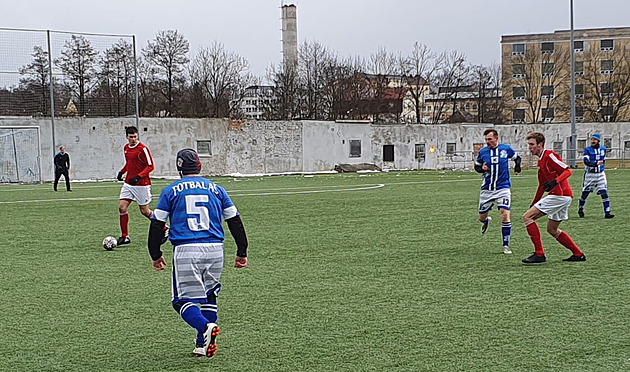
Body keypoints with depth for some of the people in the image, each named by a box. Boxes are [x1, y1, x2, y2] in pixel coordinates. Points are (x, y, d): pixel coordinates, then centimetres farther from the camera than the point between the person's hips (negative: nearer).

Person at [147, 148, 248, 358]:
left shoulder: (170, 191, 8)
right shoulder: (216, 189, 14)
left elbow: (157, 225, 5)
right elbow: (235, 222, 14)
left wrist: (156, 255, 15)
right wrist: (242, 252, 21)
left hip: (186, 250, -3)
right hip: (215, 248, 3)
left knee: (184, 299, 2)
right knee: (208, 296, 18)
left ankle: (205, 327, -24)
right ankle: (203, 344, 13)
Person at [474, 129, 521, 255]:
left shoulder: (506, 149, -2)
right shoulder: (482, 152, 1)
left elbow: (517, 157, 15)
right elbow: (476, 166, 13)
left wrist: (517, 167, -4)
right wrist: (482, 169, -9)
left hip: (503, 188, -2)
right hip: (487, 190, 2)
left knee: (505, 215, -17)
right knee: (481, 217, 9)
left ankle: (506, 245, -6)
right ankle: (486, 221, 51)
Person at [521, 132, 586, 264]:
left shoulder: (549, 156, -11)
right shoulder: (541, 161, 19)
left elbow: (567, 171, -19)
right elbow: (542, 185, 27)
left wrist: (555, 182, -35)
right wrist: (533, 204, 28)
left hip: (560, 196, -10)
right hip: (565, 198, 10)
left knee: (527, 217, -11)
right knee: (552, 230, 20)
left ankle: (539, 254, -12)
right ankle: (578, 254, 24)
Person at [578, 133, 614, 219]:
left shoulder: (603, 149, 7)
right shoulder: (587, 150, -6)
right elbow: (586, 161, -21)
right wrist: (596, 163, -31)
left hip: (600, 174, 2)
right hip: (590, 174, -2)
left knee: (604, 193, -8)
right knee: (585, 193, 6)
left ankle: (607, 212, -9)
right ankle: (580, 209, 27)